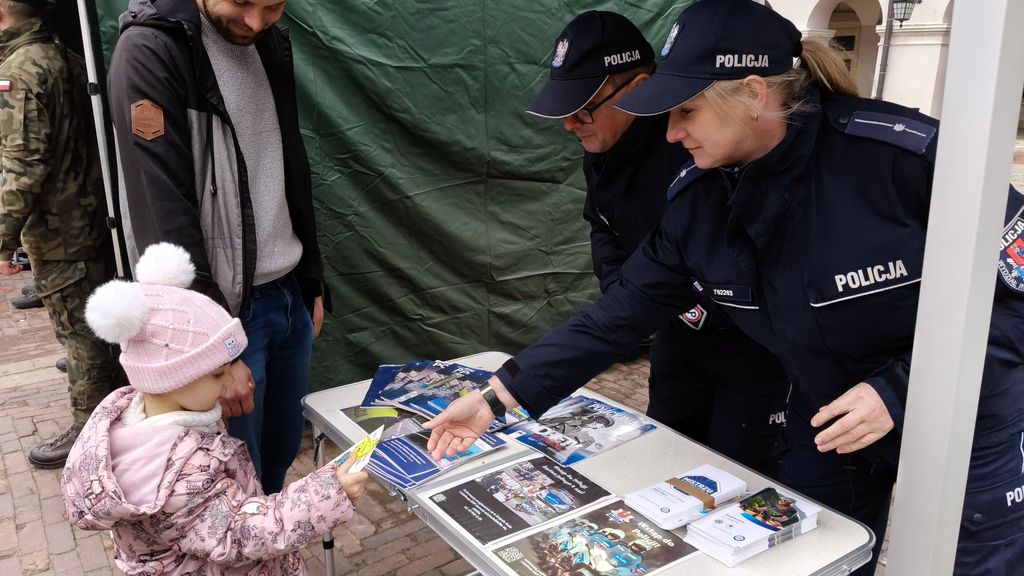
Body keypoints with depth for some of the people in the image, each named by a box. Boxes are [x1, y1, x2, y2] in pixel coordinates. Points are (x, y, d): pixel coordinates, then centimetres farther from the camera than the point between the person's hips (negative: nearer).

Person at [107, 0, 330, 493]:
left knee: (282, 455, 19)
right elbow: (164, 219, -19)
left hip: (290, 298, 7)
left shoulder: (271, 45, 7)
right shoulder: (150, 52, -15)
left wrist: (312, 282, 15)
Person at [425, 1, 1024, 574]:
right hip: (828, 423, 4)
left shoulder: (907, 153, -28)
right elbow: (625, 311, -11)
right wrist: (502, 395, -15)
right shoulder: (698, 198, -13)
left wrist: (899, 389, -28)